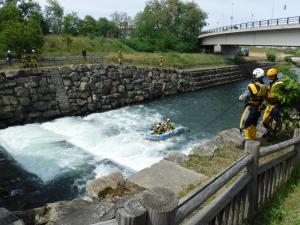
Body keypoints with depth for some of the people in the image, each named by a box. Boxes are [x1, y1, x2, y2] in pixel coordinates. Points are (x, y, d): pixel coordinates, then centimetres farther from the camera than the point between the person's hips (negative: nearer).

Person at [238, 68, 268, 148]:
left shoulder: (252, 86, -22)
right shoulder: (265, 87, 0)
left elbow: (243, 98, -17)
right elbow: (264, 97, 9)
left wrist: (240, 97, 4)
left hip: (250, 108, -7)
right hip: (258, 109, 7)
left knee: (244, 125, 1)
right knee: (253, 125, 21)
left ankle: (245, 143, 1)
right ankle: (253, 141, 32)